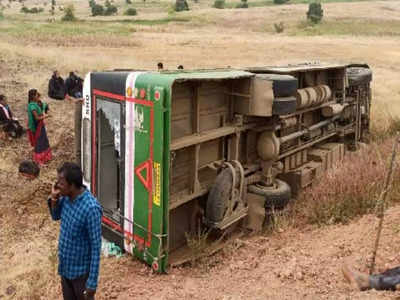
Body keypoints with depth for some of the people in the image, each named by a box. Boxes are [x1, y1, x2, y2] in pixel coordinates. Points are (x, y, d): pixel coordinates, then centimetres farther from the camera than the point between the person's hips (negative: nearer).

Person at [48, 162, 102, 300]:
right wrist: (53, 200, -9)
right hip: (65, 266, 7)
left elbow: (96, 247, -24)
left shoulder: (91, 208, -29)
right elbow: (56, 216, 14)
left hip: (81, 270, -7)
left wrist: (92, 282, -20)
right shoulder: (66, 198, -7)